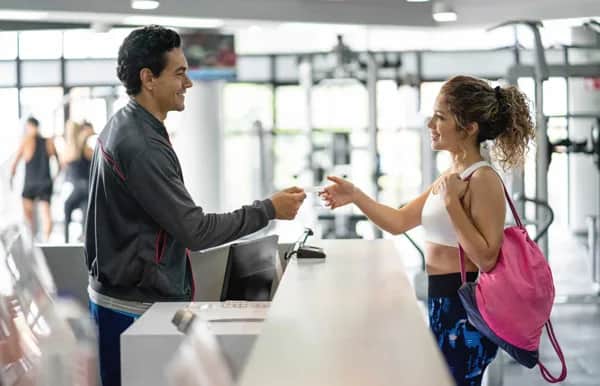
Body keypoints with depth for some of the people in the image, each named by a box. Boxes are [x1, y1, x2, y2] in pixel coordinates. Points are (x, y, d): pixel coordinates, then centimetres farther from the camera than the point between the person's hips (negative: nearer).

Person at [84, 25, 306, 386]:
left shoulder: (124, 126, 8)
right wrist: (269, 209, -17)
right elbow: (195, 231, -24)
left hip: (129, 294, 10)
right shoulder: (141, 146, -24)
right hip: (138, 306, -10)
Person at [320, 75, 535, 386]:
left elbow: (486, 258, -25)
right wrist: (355, 196, 2)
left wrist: (452, 203, -24)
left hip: (465, 308, -9)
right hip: (443, 303, 9)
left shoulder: (483, 180, -18)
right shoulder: (451, 177, 10)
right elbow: (399, 221, 14)